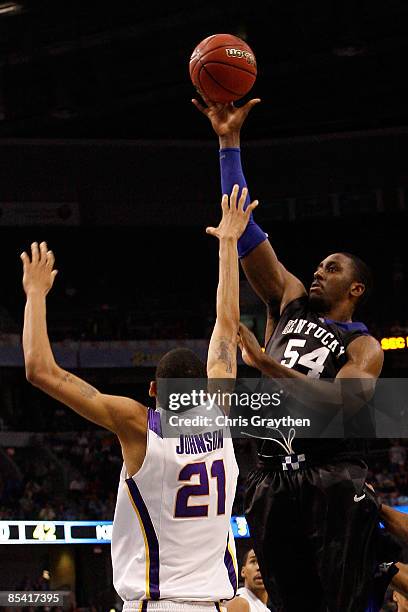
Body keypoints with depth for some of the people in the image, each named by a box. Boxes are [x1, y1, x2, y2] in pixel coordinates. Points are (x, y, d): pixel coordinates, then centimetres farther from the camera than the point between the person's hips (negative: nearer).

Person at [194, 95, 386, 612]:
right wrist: (230, 143, 7)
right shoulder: (289, 302, 19)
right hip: (274, 478, 5)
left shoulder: (364, 347, 5)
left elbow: (342, 402, -16)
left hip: (333, 479, -5)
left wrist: (270, 366, -27)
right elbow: (246, 231, 13)